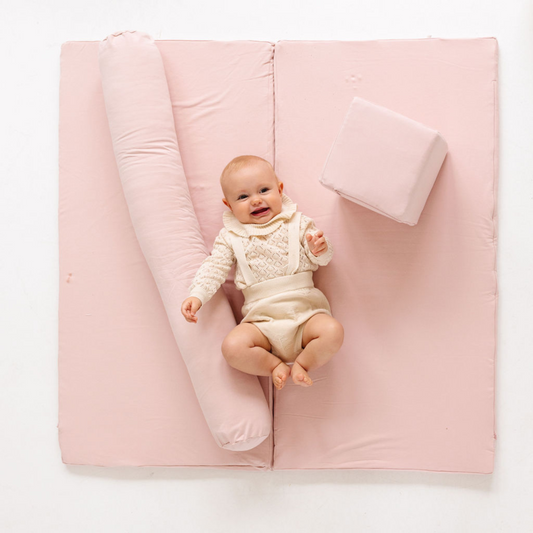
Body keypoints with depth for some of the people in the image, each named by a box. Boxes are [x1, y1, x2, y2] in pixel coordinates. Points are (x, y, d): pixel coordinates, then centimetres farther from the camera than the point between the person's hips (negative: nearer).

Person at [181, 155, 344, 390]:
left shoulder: (297, 223, 10)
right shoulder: (231, 237, 11)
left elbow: (322, 259, 10)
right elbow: (214, 268, 6)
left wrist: (319, 249, -14)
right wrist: (197, 295, -10)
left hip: (304, 310, 0)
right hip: (261, 321, 0)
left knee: (333, 331, -28)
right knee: (233, 346, -26)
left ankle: (302, 363, -1)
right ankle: (275, 365, -1)